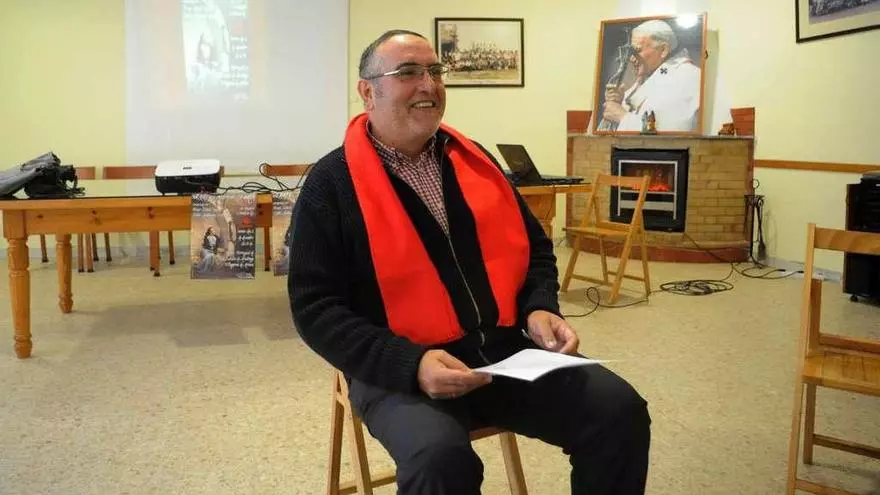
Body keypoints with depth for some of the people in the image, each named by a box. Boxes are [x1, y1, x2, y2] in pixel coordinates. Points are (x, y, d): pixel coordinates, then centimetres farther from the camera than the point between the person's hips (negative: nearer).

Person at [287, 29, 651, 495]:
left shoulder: (474, 159, 12)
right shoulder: (331, 184, -3)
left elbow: (534, 247, 21)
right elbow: (316, 308, -9)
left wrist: (540, 308, -1)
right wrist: (410, 365, -22)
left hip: (508, 351, 5)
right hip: (400, 369, -4)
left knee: (620, 410, -12)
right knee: (440, 455, -34)